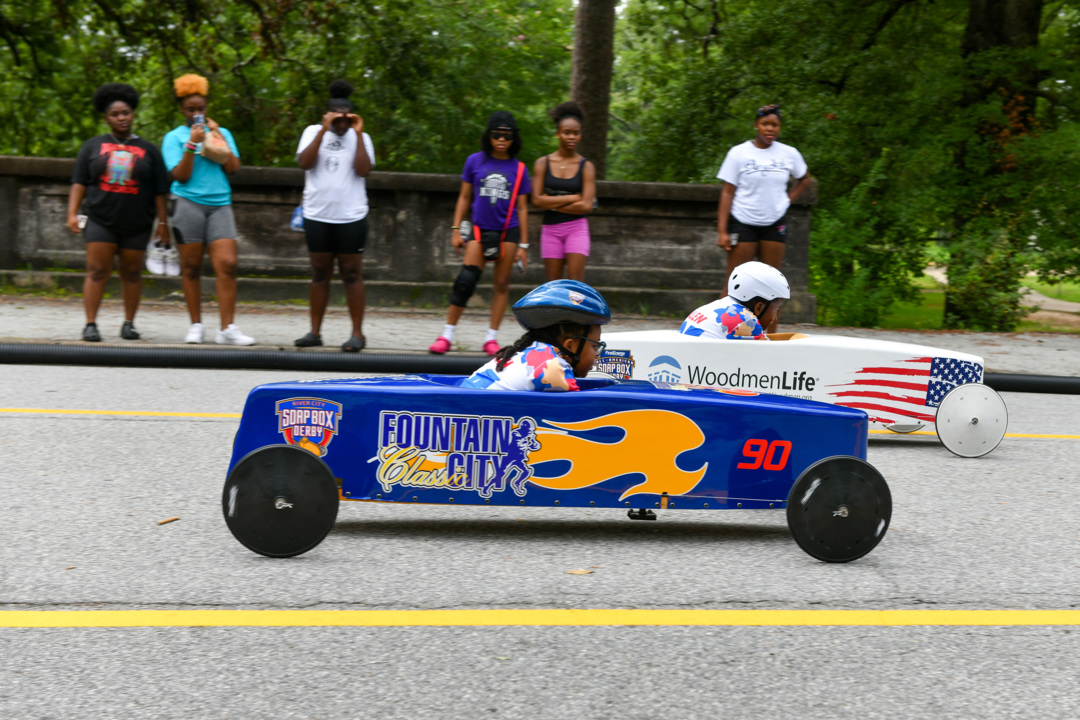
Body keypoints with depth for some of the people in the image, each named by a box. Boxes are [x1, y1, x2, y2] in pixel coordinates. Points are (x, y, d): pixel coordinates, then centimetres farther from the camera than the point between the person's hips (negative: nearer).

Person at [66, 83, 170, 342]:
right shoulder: (93, 146, 9)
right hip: (100, 221, -1)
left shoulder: (148, 150, 8)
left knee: (132, 273, 7)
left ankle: (129, 324, 16)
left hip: (137, 224, 1)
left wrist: (162, 222, 1)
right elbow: (79, 183, 6)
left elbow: (160, 191, 7)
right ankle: (90, 325, -5)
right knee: (97, 271, -6)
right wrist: (72, 213, -5)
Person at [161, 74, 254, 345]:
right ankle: (196, 326, 12)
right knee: (191, 268, 1)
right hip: (189, 204, -2)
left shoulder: (222, 133, 16)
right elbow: (181, 176, -4)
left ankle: (227, 328, -10)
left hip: (220, 205, 2)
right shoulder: (174, 137, 7)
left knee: (227, 264, -10)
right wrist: (192, 144, -11)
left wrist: (218, 137, -1)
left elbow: (233, 168, 4)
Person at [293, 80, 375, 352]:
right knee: (320, 274, 8)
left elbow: (363, 169, -11)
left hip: (351, 217, -1)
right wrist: (324, 129, -16)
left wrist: (358, 133, -12)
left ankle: (357, 333, 5)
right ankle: (315, 332, 13)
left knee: (351, 274, 0)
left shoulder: (360, 138, 4)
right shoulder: (313, 132, 5)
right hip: (317, 216, 2)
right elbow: (305, 162, -11)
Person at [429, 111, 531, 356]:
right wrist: (456, 230, 4)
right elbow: (464, 197, 11)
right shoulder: (475, 161, 5)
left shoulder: (518, 168, 5)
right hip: (480, 229, -1)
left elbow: (521, 208, 7)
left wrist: (523, 245, 5)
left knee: (502, 283, 3)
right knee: (466, 279, -10)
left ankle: (492, 338, 11)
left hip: (508, 231, 1)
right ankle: (447, 334, -1)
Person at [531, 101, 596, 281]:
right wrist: (571, 198, -9)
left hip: (576, 228, -1)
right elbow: (537, 200, -7)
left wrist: (552, 203, -7)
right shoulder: (543, 163, 3)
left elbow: (586, 206, -9)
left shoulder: (586, 167, 0)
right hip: (550, 229, 2)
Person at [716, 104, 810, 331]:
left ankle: (770, 336, 9)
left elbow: (804, 179, 22)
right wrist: (722, 231, -12)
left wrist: (788, 199, 5)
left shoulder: (789, 154, 3)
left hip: (775, 224, 3)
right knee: (734, 282, -6)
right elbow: (728, 192, -6)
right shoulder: (739, 153, -5)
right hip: (743, 222, -3)